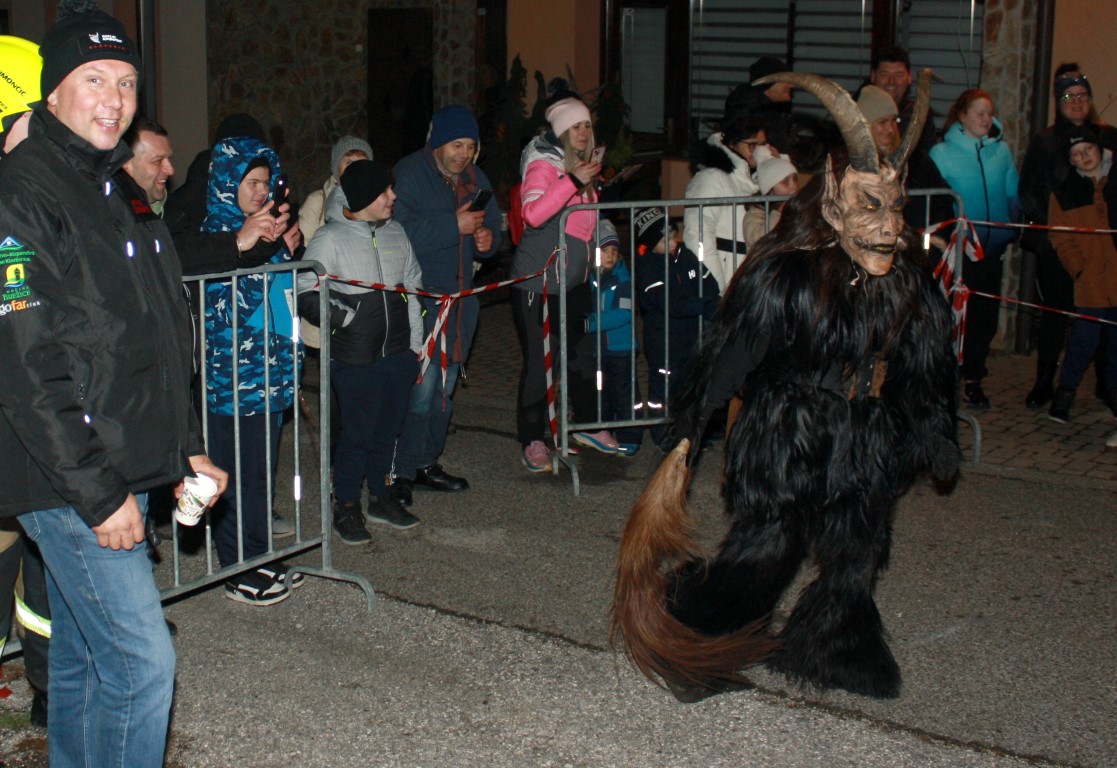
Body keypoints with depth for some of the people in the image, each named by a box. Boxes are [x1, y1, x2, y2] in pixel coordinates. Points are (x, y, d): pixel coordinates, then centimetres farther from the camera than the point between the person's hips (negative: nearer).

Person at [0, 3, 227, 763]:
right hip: (68, 485, -9)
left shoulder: (115, 189, 15)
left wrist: (187, 448, 17)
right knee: (141, 661, -8)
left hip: (121, 474, 9)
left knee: (83, 657, 17)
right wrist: (96, 492, -21)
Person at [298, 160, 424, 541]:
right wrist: (343, 318, -16)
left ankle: (381, 497, 30)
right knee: (357, 432, -1)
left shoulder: (395, 232, 10)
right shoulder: (330, 239, -8)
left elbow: (413, 286, 17)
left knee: (389, 428, 13)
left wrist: (416, 342, 14)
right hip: (354, 359, -6)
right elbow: (306, 294, -9)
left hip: (398, 354, 6)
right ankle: (346, 506, 14)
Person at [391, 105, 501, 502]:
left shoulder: (475, 178, 12)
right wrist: (454, 226, -23)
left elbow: (492, 226, 21)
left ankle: (426, 463, 25)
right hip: (419, 295, -7)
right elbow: (401, 233, -23)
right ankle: (399, 471, -4)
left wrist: (487, 239, -3)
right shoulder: (409, 174, -10)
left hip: (460, 297, 7)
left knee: (445, 387, 13)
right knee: (421, 387, -12)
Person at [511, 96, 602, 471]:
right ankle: (532, 441, 7)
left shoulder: (581, 165, 13)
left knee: (581, 355, 12)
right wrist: (573, 181, -33)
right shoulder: (543, 165, -12)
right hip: (539, 282, -7)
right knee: (539, 360, -3)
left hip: (574, 281, 8)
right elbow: (533, 214, -31)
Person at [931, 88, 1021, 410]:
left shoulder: (1002, 151, 6)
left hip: (992, 247, 4)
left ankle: (972, 379, 17)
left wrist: (1011, 230, 3)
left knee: (986, 314, 6)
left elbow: (1013, 194, 12)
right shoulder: (941, 153, -4)